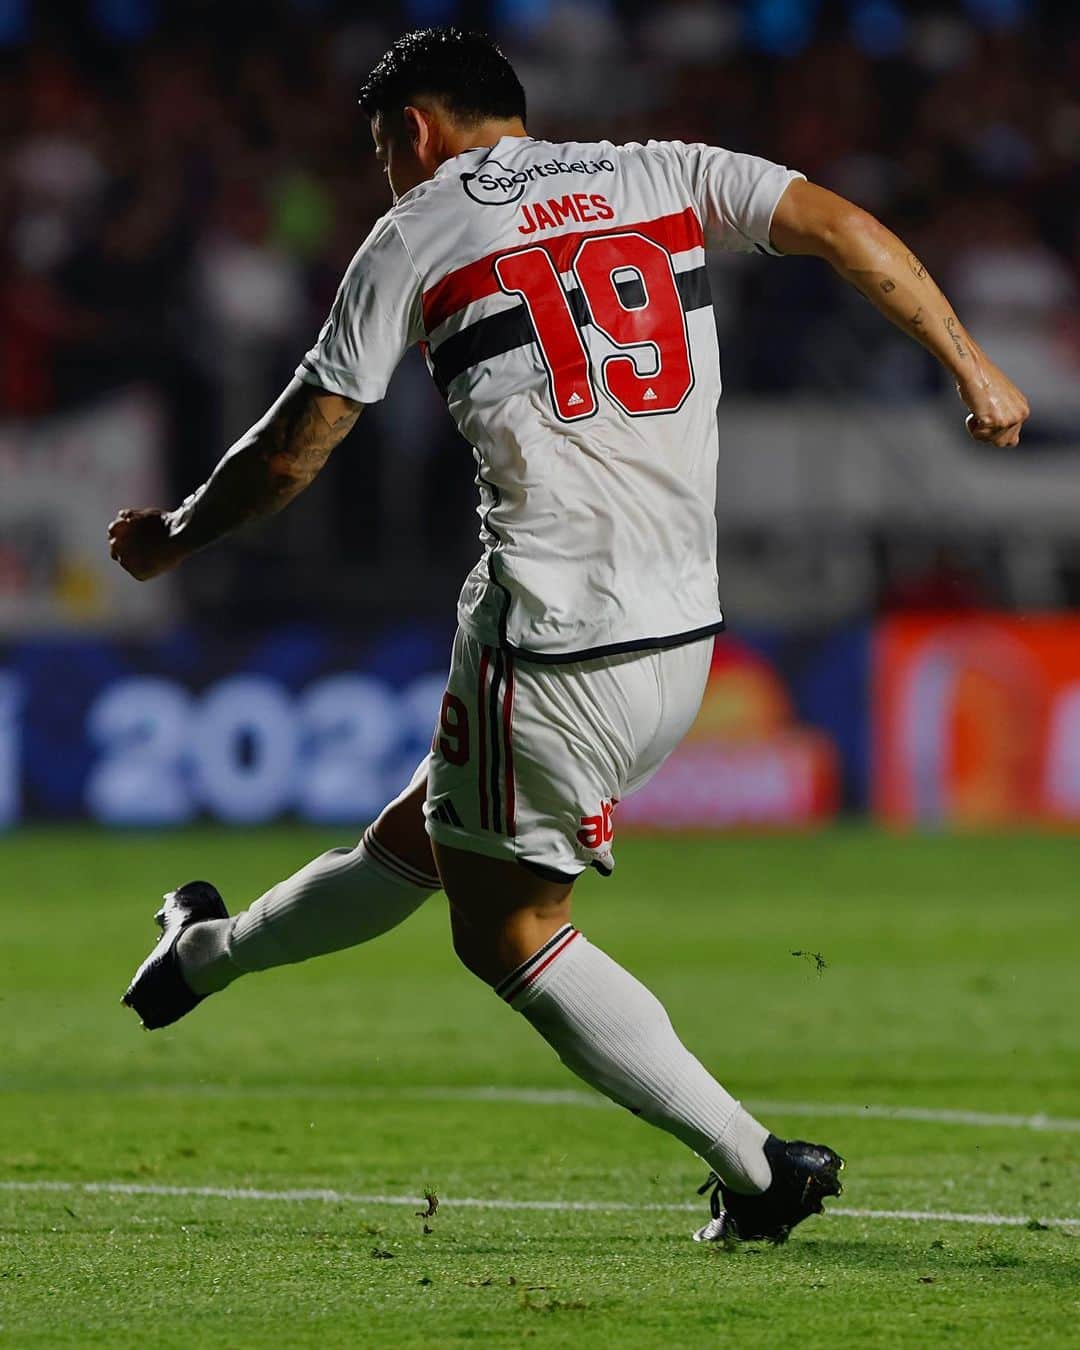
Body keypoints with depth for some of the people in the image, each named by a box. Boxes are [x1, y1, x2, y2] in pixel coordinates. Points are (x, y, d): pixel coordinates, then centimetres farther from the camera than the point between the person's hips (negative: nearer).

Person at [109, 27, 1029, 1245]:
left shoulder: (414, 240, 2)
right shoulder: (657, 176, 11)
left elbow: (289, 458, 8)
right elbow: (839, 227, -4)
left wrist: (171, 537, 25)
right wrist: (971, 367, -2)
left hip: (554, 635, -7)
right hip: (686, 633, 7)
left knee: (510, 930, 9)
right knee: (420, 839, 23)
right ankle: (210, 954, 39)